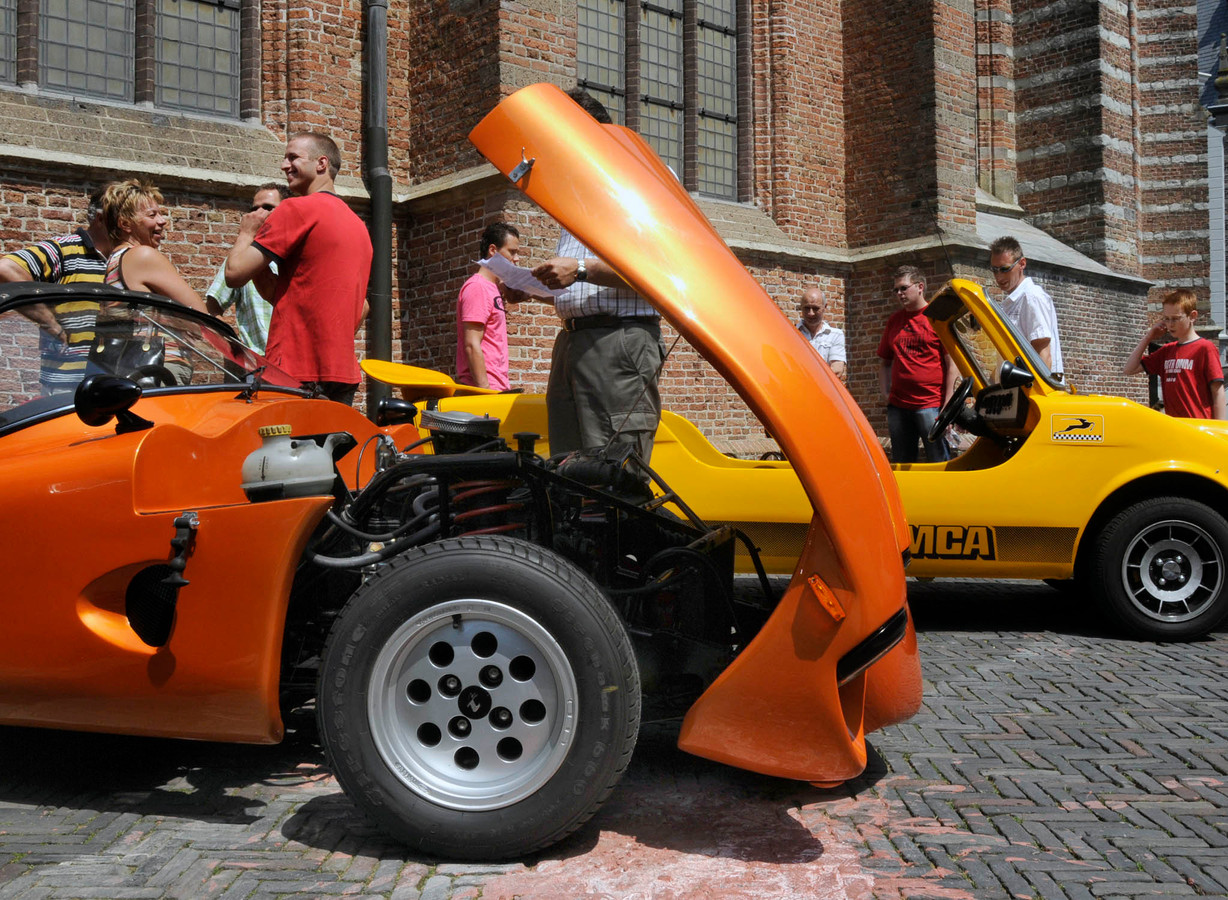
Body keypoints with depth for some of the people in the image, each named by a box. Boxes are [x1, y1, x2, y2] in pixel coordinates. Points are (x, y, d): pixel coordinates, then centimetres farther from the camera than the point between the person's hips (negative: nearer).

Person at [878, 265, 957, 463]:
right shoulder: (894, 320, 15)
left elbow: (952, 365, -4)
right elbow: (885, 363, 21)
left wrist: (947, 407, -10)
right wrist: (885, 395, 6)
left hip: (931, 404, -5)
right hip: (898, 405, 5)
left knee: (939, 464, -3)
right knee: (901, 466, 10)